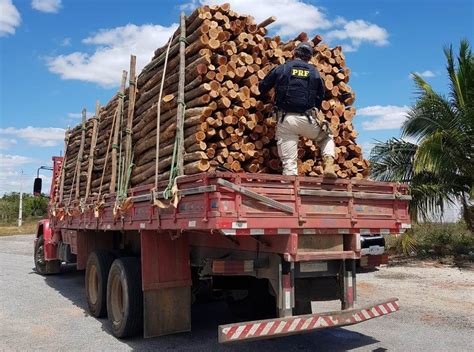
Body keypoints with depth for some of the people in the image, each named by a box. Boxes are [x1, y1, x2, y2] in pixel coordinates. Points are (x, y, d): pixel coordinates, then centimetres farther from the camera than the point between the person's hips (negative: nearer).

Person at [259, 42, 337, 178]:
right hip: (307, 119, 1)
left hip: (285, 119, -1)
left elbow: (262, 88, 14)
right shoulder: (314, 72, 12)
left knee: (288, 161, 0)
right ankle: (329, 165, 5)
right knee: (327, 137, 27)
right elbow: (320, 97, 16)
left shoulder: (281, 69, 8)